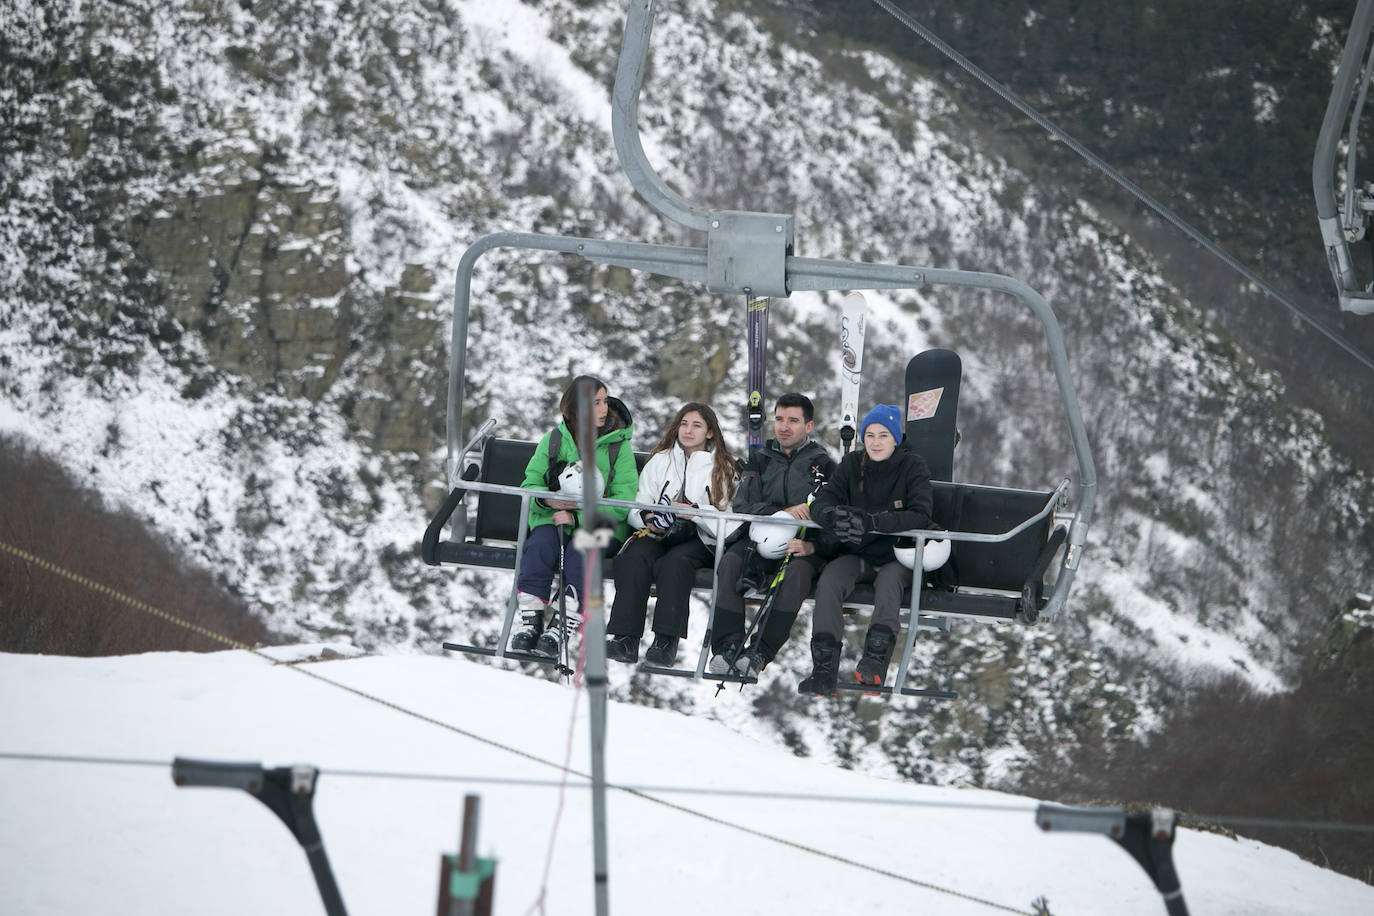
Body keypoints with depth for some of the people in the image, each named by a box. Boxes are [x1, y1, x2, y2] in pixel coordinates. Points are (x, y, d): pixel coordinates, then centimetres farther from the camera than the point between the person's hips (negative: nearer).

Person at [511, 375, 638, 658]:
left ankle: (560, 627, -37)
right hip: (553, 518, 2)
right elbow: (530, 485, 6)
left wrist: (578, 515, -19)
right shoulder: (554, 439, 8)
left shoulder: (618, 444, 2)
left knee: (580, 550, -34)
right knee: (540, 543, -31)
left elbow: (625, 501, -8)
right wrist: (548, 499, -19)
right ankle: (531, 619, -32)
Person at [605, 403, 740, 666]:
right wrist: (647, 518, -8)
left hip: (700, 540, -3)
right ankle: (626, 639, -36)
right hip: (659, 535, 3)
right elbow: (636, 509, 14)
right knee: (633, 558, -30)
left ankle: (667, 642, -40)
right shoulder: (661, 461, 17)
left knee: (675, 562, -35)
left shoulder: (723, 468, 7)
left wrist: (695, 513, -18)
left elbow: (729, 521, -4)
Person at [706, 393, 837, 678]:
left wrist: (812, 546, -21)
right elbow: (741, 506, 4)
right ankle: (727, 646, -32)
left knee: (797, 571, -37)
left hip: (805, 546, -3)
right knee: (730, 562, -29)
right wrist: (782, 512, -14)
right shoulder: (760, 459, 17)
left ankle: (760, 653, -42)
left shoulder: (824, 464, 8)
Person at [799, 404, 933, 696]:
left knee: (889, 580, -36)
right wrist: (832, 516, -31)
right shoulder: (853, 464, 5)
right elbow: (821, 503, -4)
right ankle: (824, 669, -34)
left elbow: (921, 515, -20)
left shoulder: (913, 466, -5)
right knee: (829, 580, -27)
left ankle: (875, 661, -46)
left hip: (897, 556, -3)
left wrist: (872, 522, -35)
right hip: (857, 554, 3)